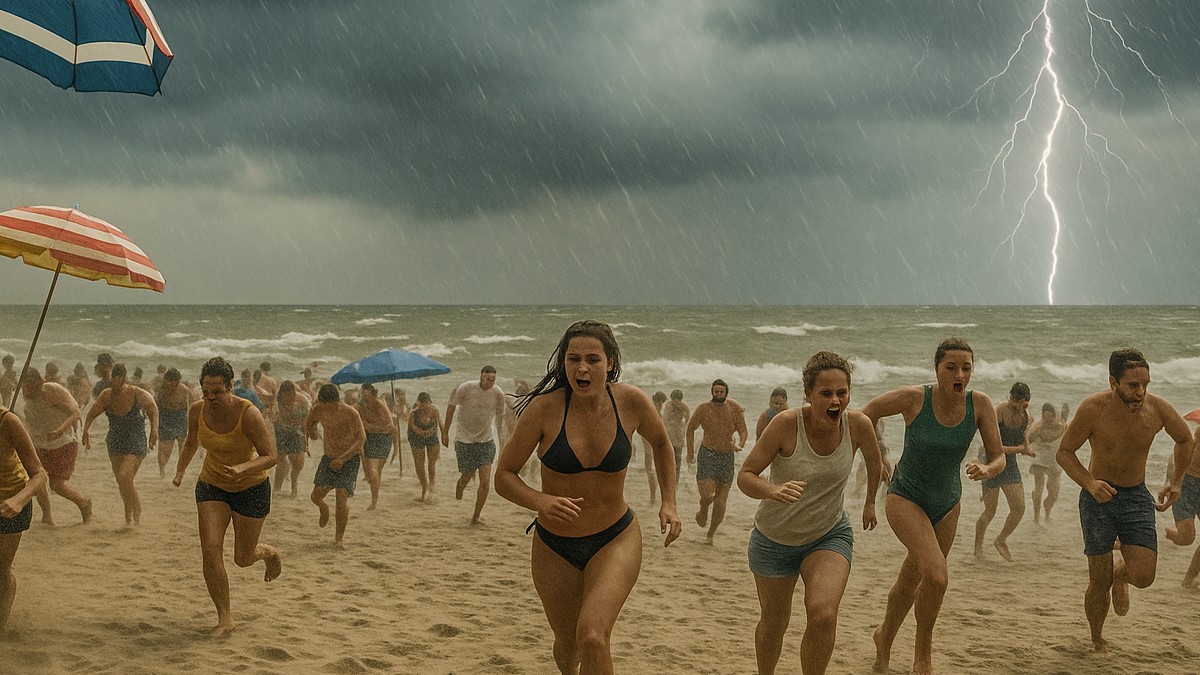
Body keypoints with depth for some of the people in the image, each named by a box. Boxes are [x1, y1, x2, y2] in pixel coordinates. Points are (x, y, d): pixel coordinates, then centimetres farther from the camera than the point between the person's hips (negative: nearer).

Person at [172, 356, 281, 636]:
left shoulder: (248, 414, -26)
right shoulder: (197, 410, -12)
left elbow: (269, 456, -23)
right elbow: (191, 441, 11)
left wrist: (242, 469, -41)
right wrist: (180, 472, -2)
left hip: (251, 488, -3)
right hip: (211, 485, 3)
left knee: (243, 558, 6)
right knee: (210, 551, -13)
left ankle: (270, 553, 44)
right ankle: (225, 618, -2)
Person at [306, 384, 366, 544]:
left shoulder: (350, 413, -21)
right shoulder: (318, 410, -7)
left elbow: (361, 438, -23)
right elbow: (308, 424, 17)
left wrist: (343, 458, -28)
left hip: (350, 459, -4)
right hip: (329, 458, 4)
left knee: (341, 498, -16)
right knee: (316, 496, -1)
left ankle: (339, 538, 0)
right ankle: (324, 509, 37)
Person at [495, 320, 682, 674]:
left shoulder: (631, 402, -13)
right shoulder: (544, 408, -18)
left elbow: (661, 444, 10)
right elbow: (504, 477, -12)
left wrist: (668, 502, 3)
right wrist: (542, 502, -31)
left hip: (616, 539, -1)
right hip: (554, 547, 1)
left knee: (592, 639, -26)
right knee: (568, 646, 20)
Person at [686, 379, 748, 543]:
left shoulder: (735, 409, -5)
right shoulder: (703, 409, -7)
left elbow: (743, 431, -3)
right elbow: (691, 429, 8)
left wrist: (739, 445, -24)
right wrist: (690, 452, 8)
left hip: (727, 456, 2)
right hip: (707, 454, -2)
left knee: (720, 502, 2)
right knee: (707, 495, -17)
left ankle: (710, 534, 20)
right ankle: (703, 512, 19)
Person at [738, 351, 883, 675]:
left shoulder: (858, 424, -17)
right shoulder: (786, 424, -25)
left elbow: (874, 462, 7)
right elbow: (745, 476, -21)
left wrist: (870, 502, 21)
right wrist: (773, 491, -42)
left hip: (830, 535, 1)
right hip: (775, 538, -1)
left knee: (823, 615, -24)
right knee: (773, 624, 15)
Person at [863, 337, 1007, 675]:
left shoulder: (980, 404, -15)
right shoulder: (914, 398, -23)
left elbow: (999, 458, -10)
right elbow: (867, 414, -6)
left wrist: (986, 469, -32)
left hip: (947, 504, 4)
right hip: (906, 498, -4)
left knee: (911, 581, 21)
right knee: (937, 576, -25)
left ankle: (884, 639, 48)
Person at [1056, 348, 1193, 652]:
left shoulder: (1158, 408, -13)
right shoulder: (1093, 409, -20)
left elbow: (1185, 439, 10)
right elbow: (1064, 452, -9)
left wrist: (1175, 481, 4)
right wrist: (1089, 483, -25)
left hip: (1137, 498, 2)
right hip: (1099, 497, -2)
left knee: (1143, 577, -14)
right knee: (1099, 583, 1)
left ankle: (1120, 574, 23)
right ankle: (1097, 640, 28)